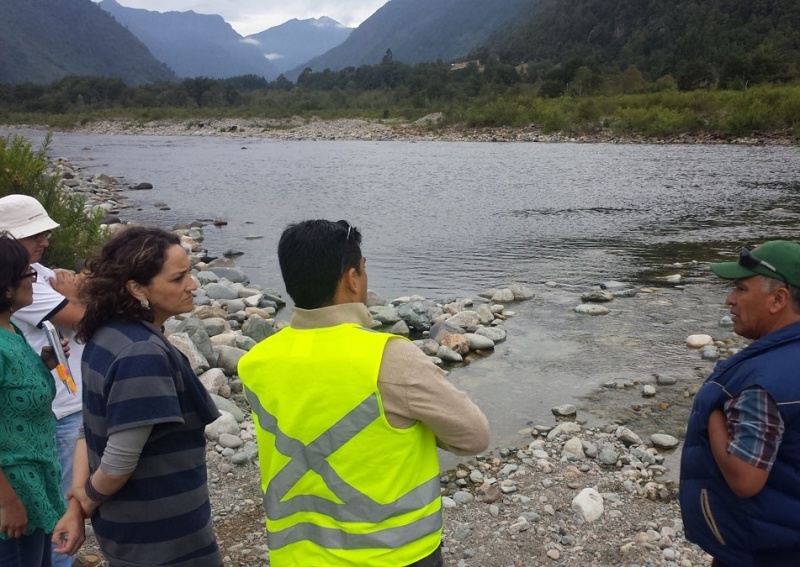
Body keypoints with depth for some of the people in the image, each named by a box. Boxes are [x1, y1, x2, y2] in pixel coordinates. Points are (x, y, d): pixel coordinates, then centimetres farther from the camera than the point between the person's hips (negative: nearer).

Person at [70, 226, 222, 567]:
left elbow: (93, 429, 5)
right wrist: (88, 500, -9)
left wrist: (79, 497, 2)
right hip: (160, 533, -8)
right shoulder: (144, 354, -28)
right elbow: (119, 463, -27)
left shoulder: (105, 336, -1)